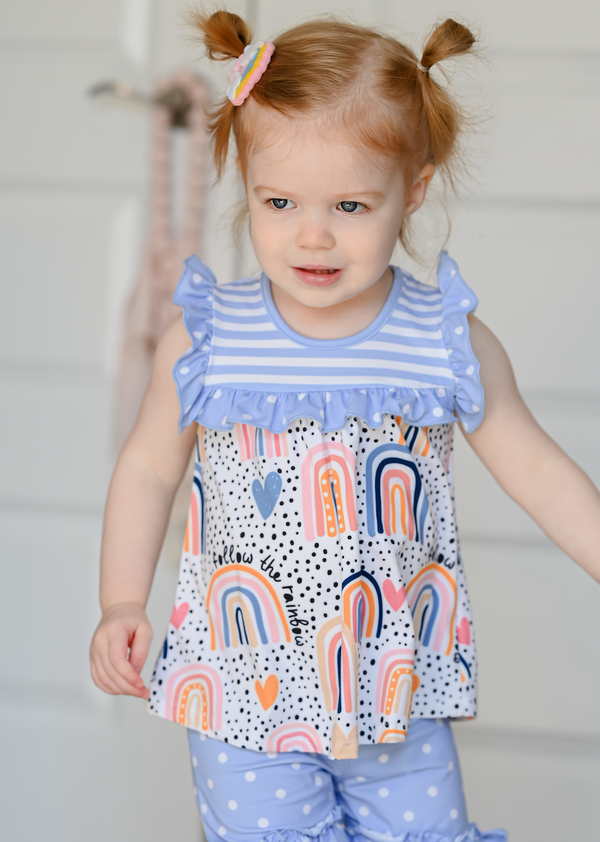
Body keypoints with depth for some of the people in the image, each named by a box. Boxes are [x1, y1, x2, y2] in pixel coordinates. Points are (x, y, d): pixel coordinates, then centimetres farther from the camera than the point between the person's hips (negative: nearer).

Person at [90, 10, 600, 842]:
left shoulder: (453, 344, -7)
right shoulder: (205, 338, -8)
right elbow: (149, 466, 4)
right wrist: (122, 602, -4)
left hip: (400, 692, 1)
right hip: (243, 691, -1)